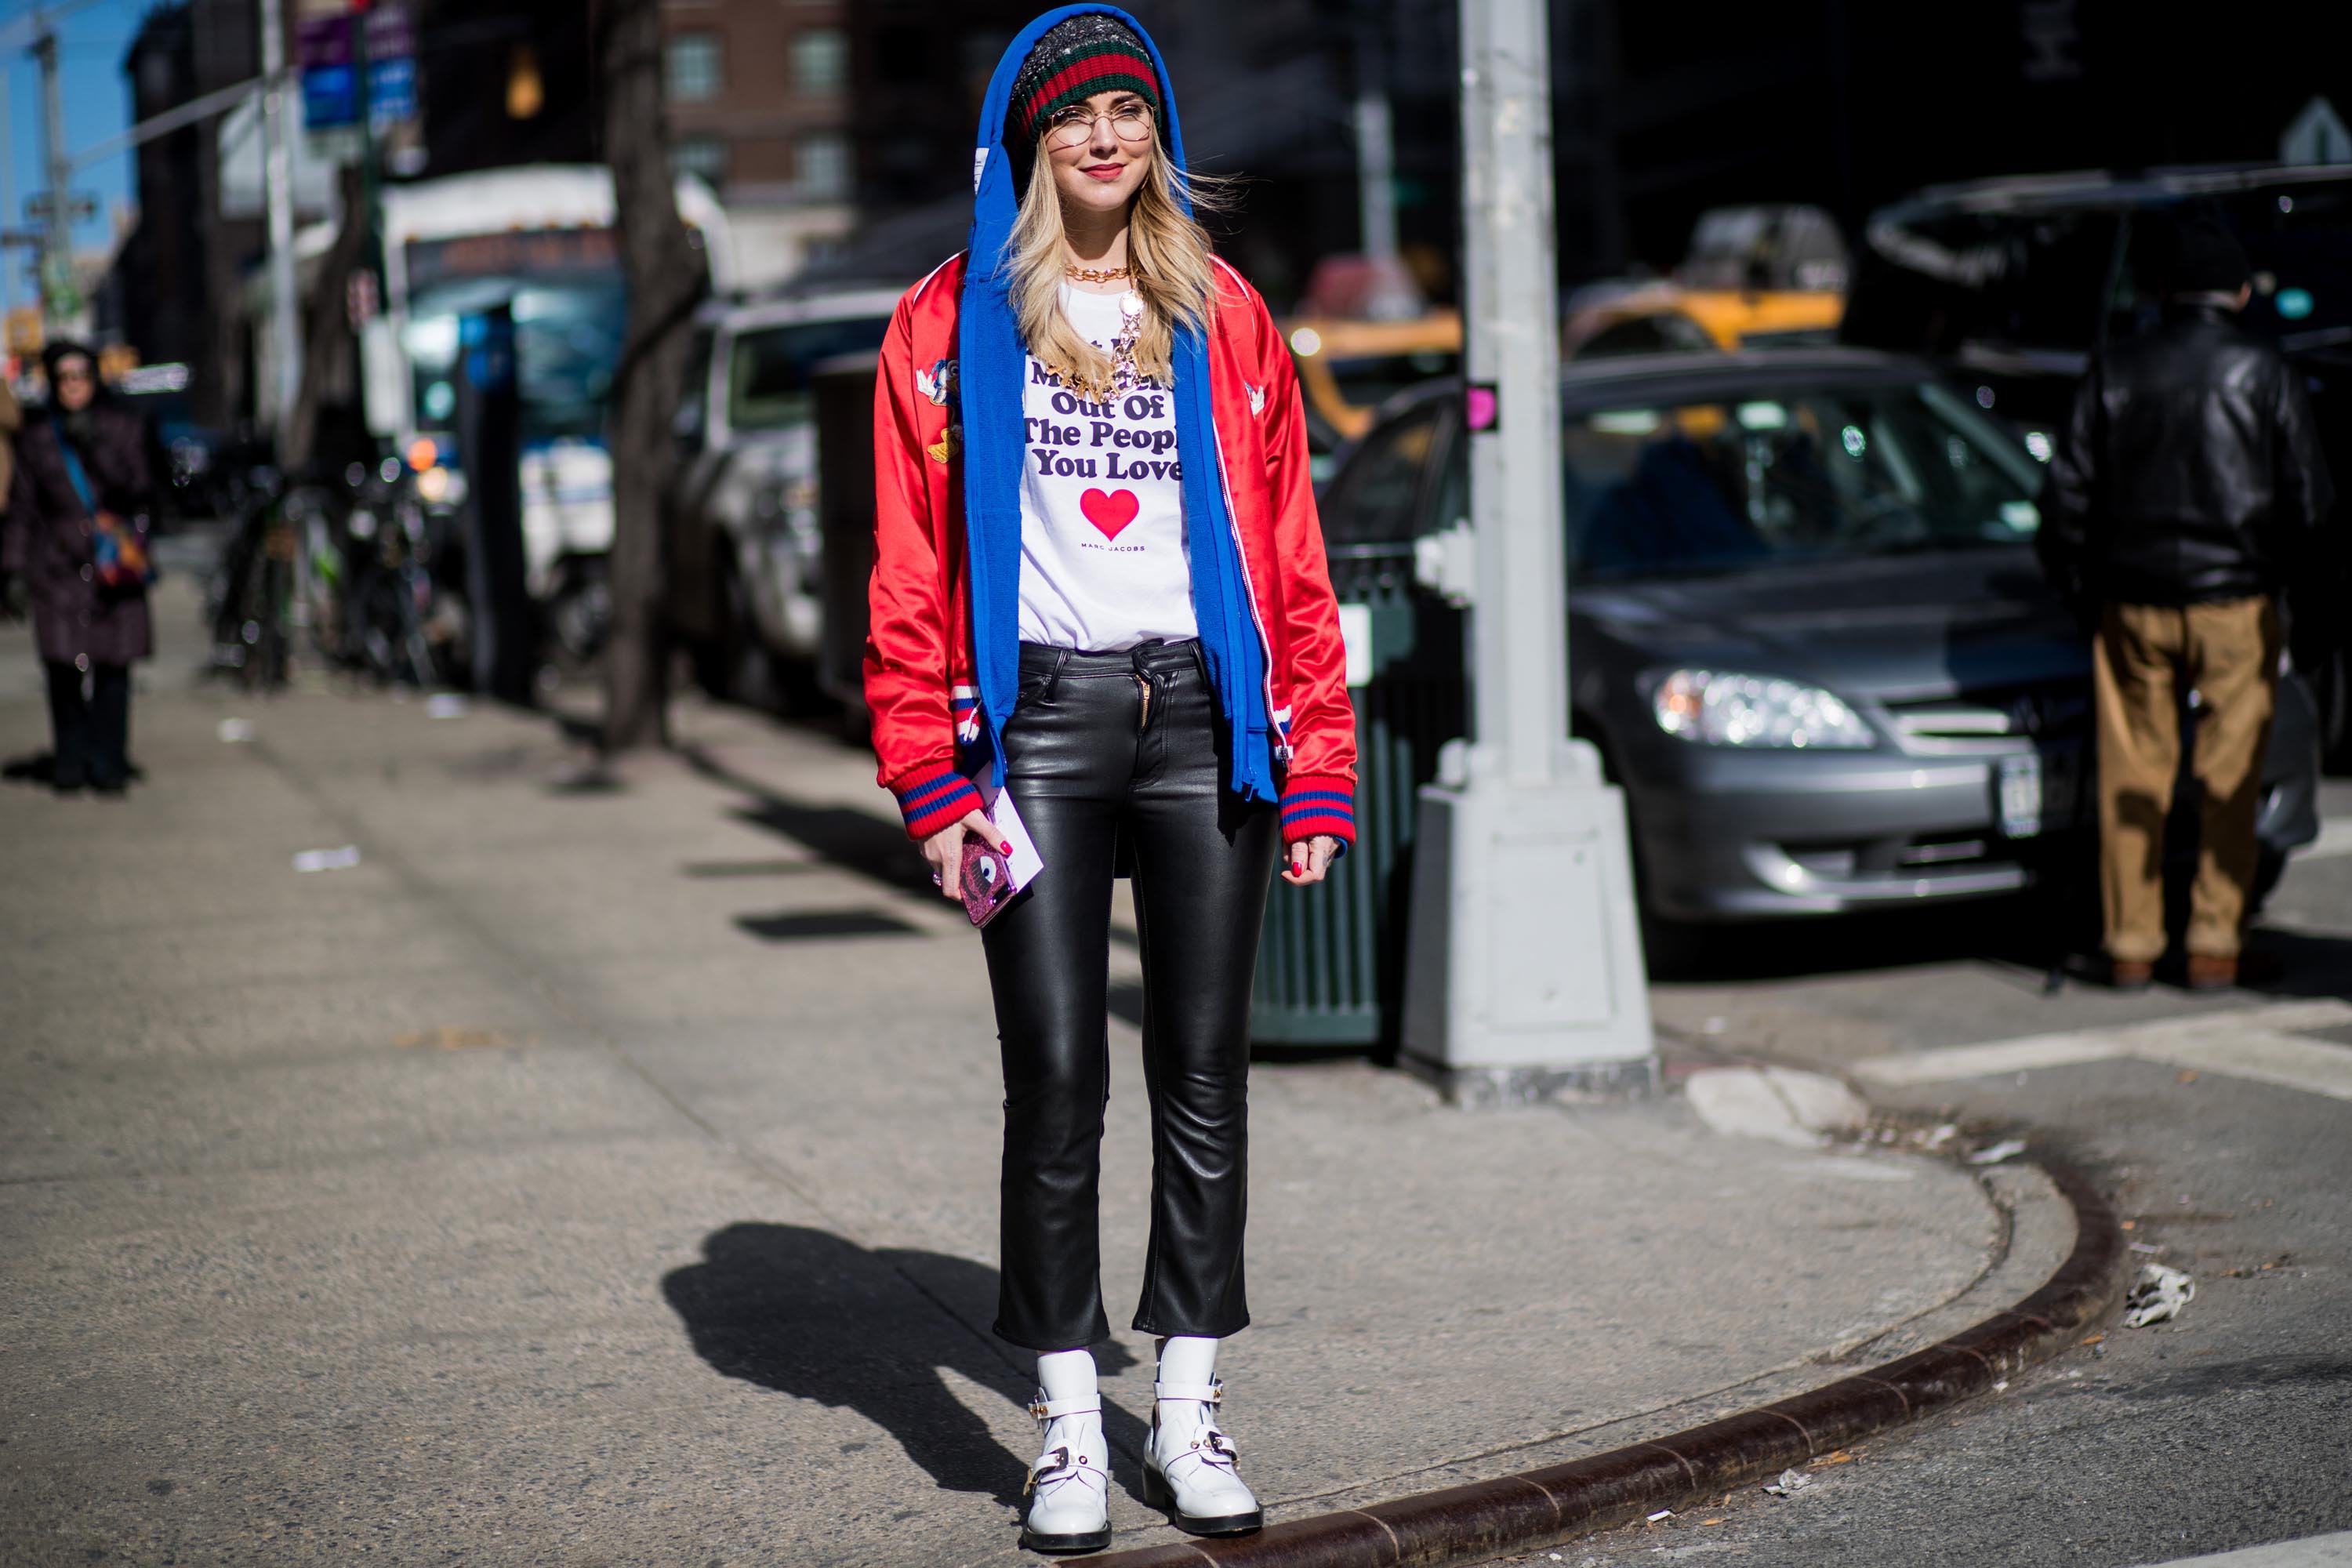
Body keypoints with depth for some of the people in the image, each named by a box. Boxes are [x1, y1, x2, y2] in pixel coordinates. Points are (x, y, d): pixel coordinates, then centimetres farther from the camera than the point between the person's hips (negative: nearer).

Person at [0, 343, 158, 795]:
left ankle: (108, 761, 4)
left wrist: (98, 452, -16)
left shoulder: (122, 428, 7)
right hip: (59, 567, 1)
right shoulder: (37, 438, 10)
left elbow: (141, 491, -3)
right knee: (63, 667, -7)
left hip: (114, 567, -1)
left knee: (113, 666, -5)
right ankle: (71, 758, 5)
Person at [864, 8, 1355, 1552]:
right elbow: (912, 565, 3)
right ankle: (1070, 1426, 7)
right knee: (1056, 1080, -2)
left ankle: (1190, 1411, 15)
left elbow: (1292, 551, 9)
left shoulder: (1223, 320, 11)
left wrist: (1318, 770, 2)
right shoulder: (953, 325, 7)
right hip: (1038, 717, -2)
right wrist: (933, 774, -6)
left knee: (1204, 1074, 4)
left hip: (1204, 714, 2)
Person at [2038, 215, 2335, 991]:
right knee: (2229, 778, 4)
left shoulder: (2113, 371, 3)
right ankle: (2214, 942, 3)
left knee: (2133, 775, 8)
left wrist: (2086, 594, 13)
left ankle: (2130, 943, 10)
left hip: (2132, 605, 2)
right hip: (2235, 604, -2)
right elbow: (2308, 500, -1)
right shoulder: (2267, 374, -3)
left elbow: (2067, 499, 3)